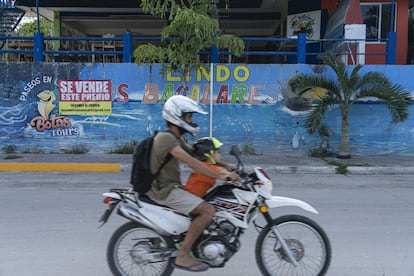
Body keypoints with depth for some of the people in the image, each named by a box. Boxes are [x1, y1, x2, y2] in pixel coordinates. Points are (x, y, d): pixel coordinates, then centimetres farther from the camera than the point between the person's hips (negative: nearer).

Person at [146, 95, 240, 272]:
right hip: (165, 191, -10)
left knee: (206, 203, 18)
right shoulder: (166, 138, -19)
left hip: (171, 187, 10)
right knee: (208, 210, -19)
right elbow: (192, 163, -27)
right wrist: (220, 177, -25)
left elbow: (199, 156, 11)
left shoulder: (176, 138, 14)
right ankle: (182, 256, -14)